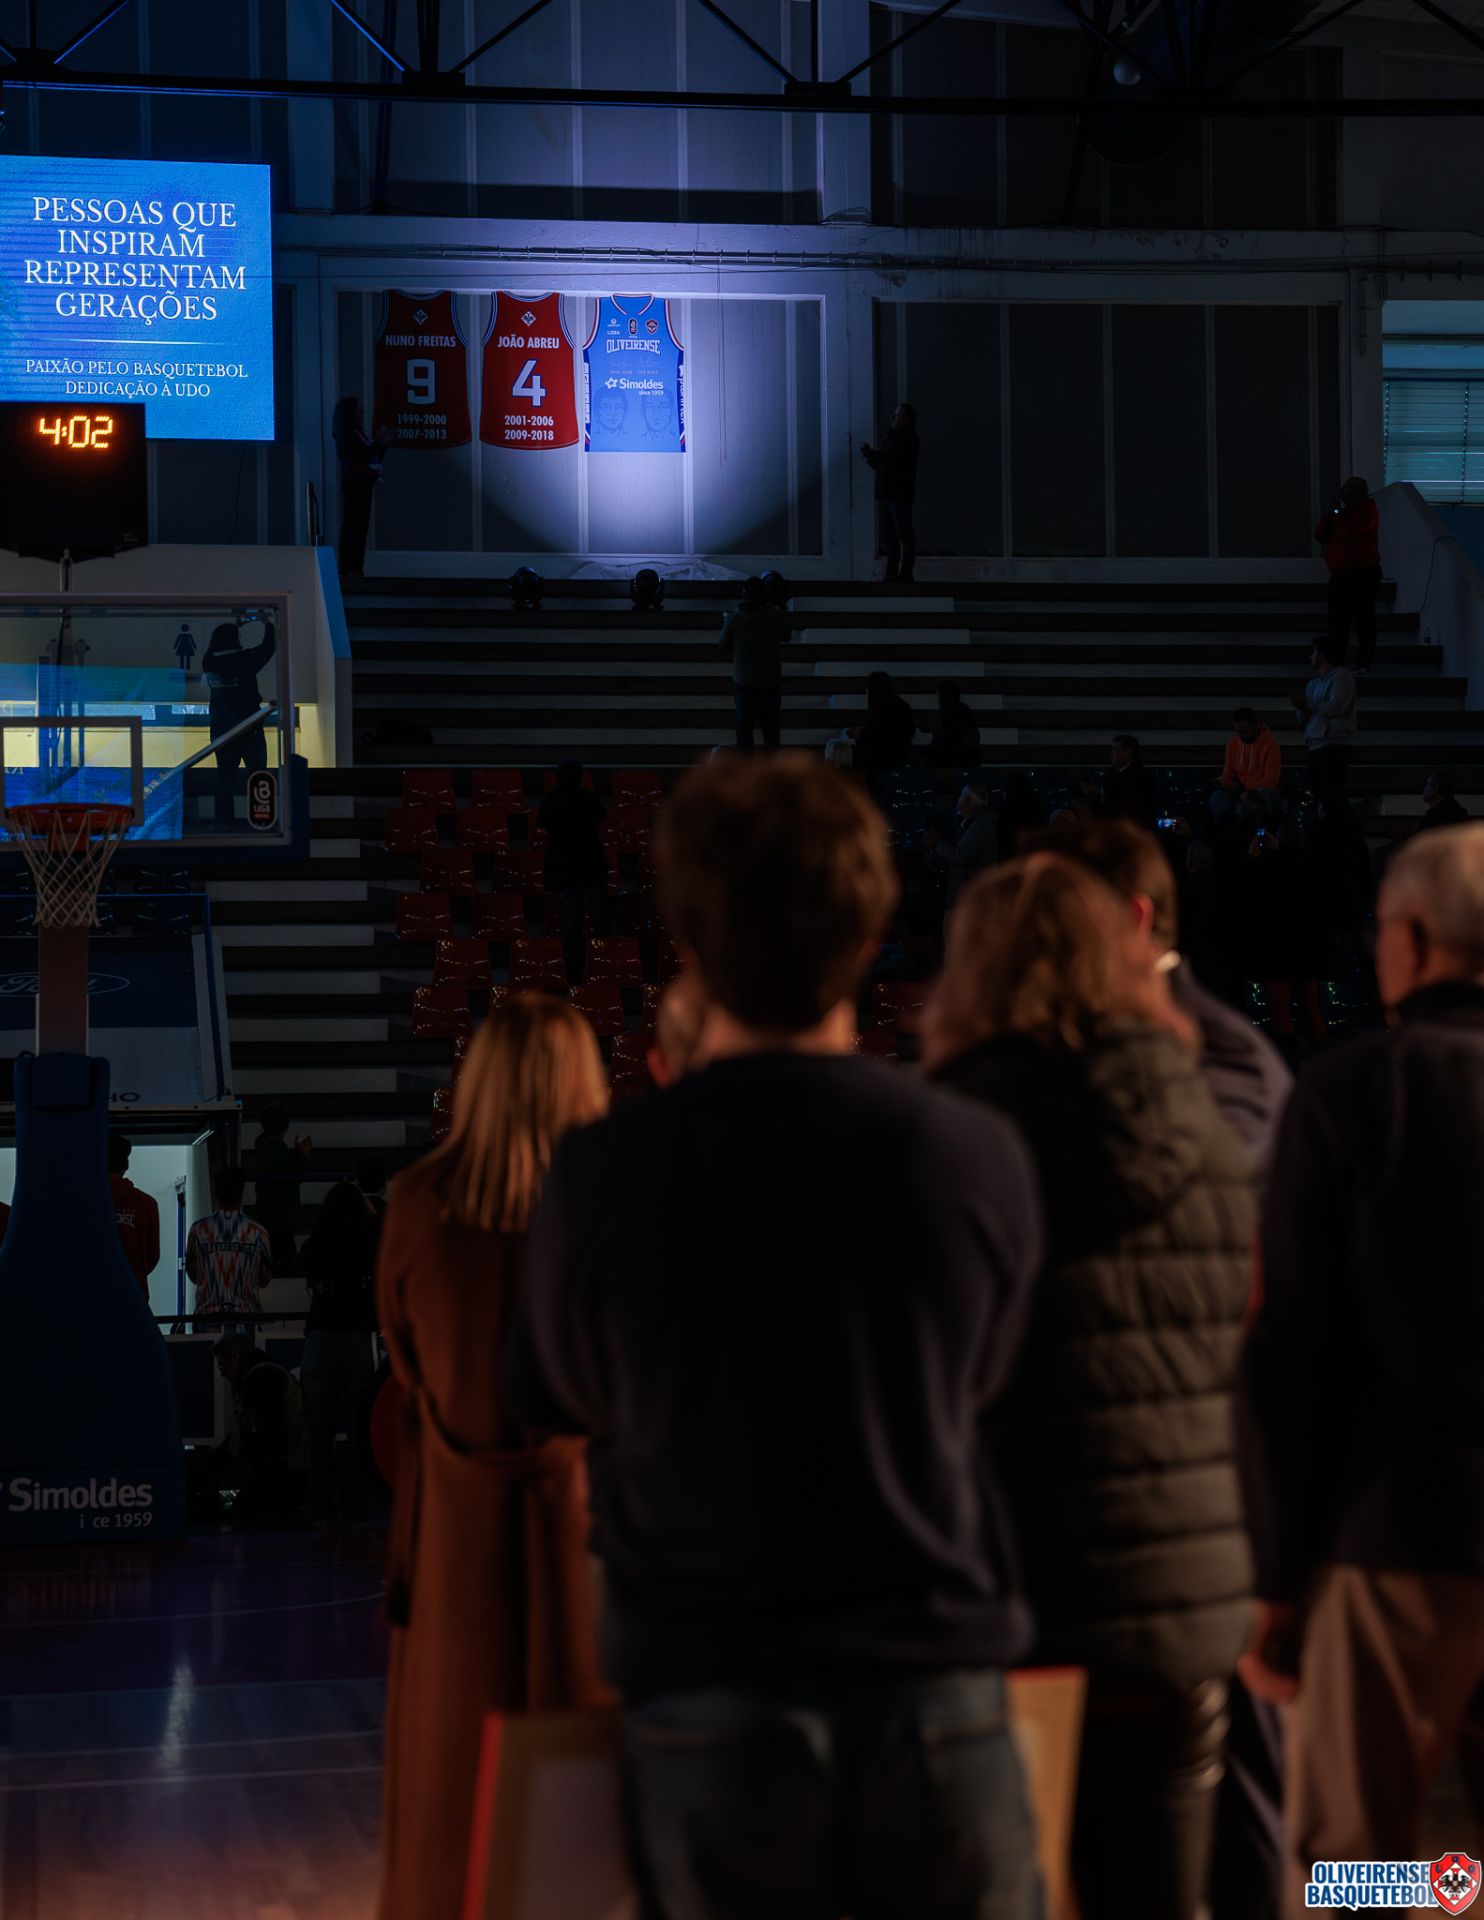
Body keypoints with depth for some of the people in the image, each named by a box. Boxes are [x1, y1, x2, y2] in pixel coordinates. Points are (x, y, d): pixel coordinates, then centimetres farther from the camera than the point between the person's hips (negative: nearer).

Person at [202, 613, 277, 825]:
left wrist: (236, 625, 24)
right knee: (256, 772, 5)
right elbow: (268, 647, 0)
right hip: (247, 724, -4)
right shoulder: (244, 659, -13)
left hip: (220, 724, 4)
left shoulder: (210, 662, -2)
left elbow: (219, 644, 19)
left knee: (225, 773, 10)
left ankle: (223, 819, 9)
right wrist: (267, 623, 15)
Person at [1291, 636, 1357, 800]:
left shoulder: (1341, 676, -1)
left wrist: (1307, 704, -10)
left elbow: (1337, 707, -16)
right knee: (1317, 794, 4)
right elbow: (1303, 719, 18)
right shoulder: (1313, 684, 21)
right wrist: (1303, 708, -5)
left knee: (1333, 797, -14)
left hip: (1335, 745, -8)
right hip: (1315, 746, 8)